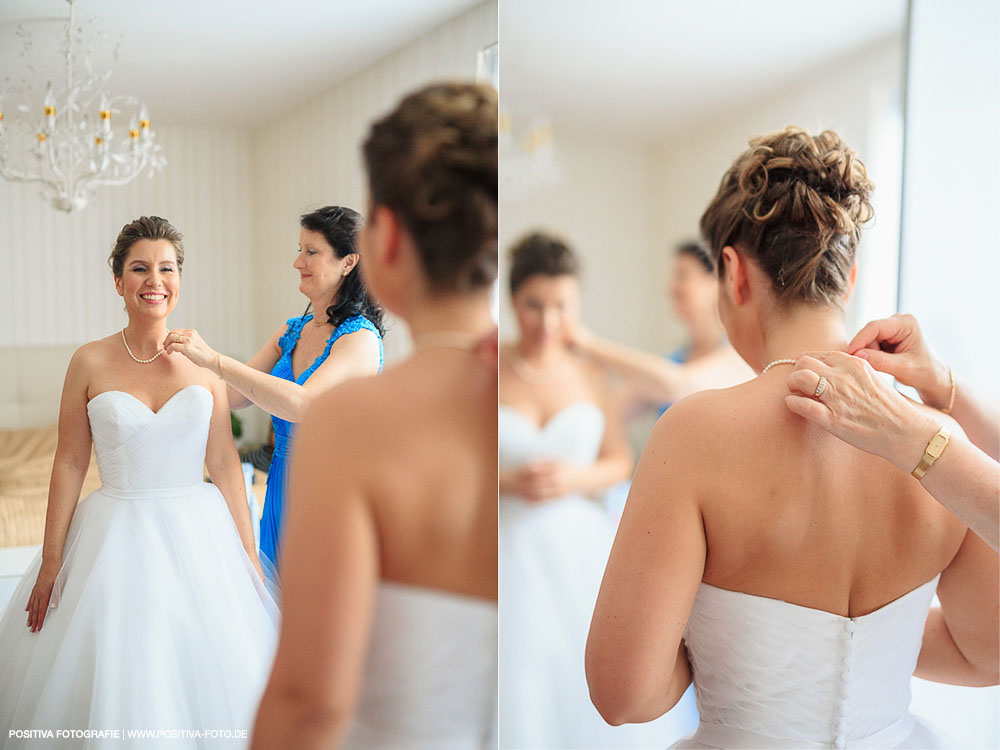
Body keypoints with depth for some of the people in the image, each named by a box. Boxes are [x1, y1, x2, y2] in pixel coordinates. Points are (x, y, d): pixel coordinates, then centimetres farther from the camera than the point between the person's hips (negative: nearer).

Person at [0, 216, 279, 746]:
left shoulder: (204, 362, 0)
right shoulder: (90, 362, -3)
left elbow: (225, 463, 2)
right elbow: (69, 465, 0)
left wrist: (249, 553, 1)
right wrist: (50, 563, 0)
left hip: (198, 534, 1)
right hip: (116, 537, -1)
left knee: (205, 679, 8)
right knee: (113, 687, 8)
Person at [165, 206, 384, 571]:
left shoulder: (361, 338, -17)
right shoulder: (291, 331, 7)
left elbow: (300, 404, -30)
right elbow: (234, 395, 8)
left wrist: (213, 359, -29)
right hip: (281, 486, 7)